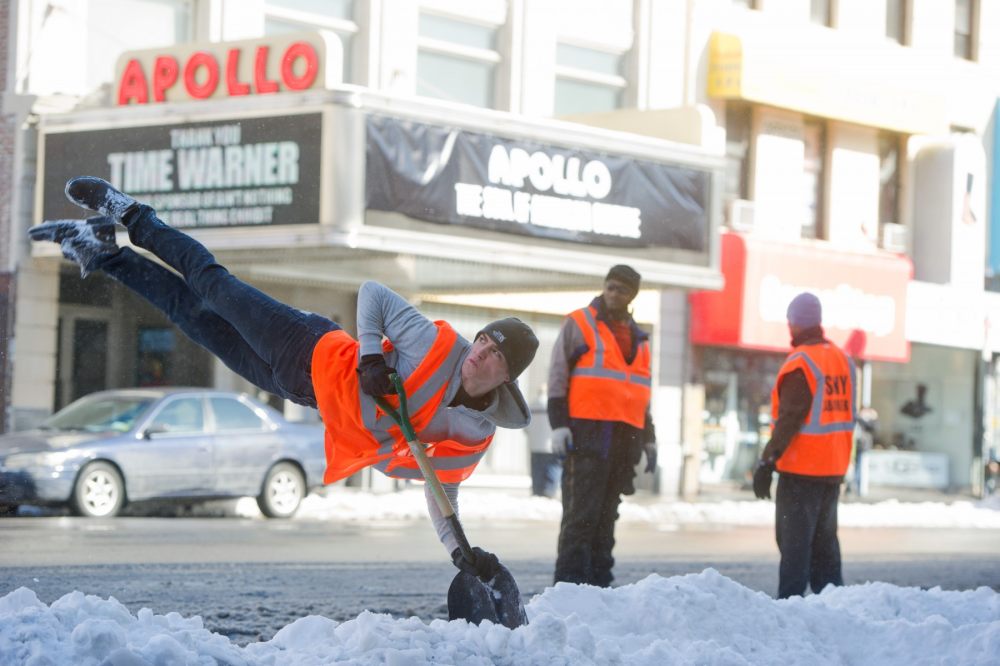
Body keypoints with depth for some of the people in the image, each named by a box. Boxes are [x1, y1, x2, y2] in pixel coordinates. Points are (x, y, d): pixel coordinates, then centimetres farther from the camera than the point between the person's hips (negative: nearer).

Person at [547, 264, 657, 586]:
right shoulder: (579, 324, 3)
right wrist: (558, 424, -11)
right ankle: (569, 580, -11)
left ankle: (599, 581, 10)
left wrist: (649, 438, 22)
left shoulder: (638, 338, 21)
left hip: (625, 436, 6)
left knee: (607, 512, 7)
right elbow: (557, 376, -1)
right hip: (586, 431, -6)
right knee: (582, 511, -10)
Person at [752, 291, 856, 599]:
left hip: (802, 469, -8)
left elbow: (788, 420, -19)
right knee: (825, 540, 15)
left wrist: (767, 462, -16)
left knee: (794, 541, -5)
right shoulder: (843, 360, 9)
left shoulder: (800, 363, -16)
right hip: (834, 469, 8)